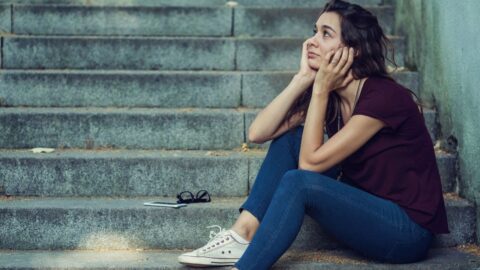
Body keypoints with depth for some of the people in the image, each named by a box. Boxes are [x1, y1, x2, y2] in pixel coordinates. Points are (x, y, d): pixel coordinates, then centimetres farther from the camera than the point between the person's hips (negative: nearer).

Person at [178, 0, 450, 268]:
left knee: (297, 181, -27)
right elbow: (258, 133, -6)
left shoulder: (384, 96, -21)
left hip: (408, 230, -8)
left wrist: (320, 89, -17)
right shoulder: (330, 93, 3)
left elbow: (310, 162, -21)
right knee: (291, 137, -1)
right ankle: (242, 235, -8)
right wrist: (303, 78, -11)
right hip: (365, 207, 8)